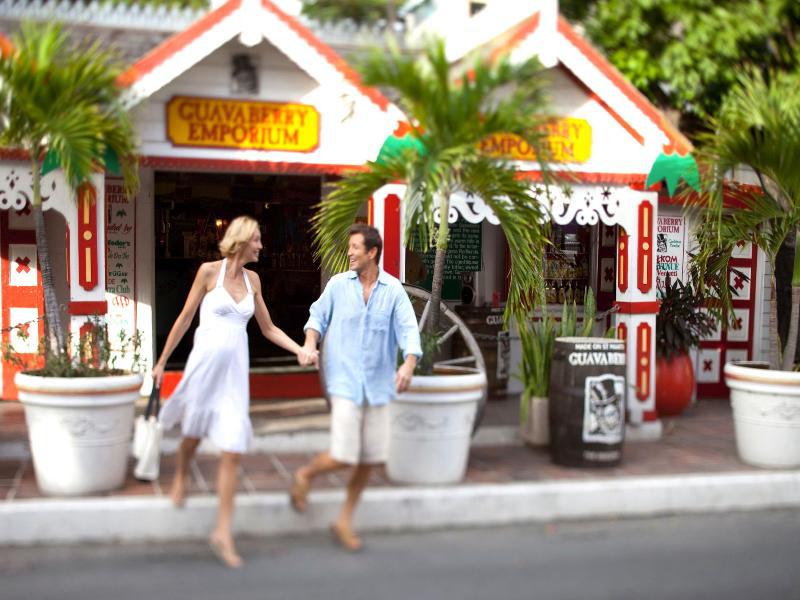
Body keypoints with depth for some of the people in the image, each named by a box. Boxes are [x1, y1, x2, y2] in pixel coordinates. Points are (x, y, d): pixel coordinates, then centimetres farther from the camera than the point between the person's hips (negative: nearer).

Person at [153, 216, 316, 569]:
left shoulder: (252, 279, 8)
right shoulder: (209, 271, -4)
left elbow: (268, 328, 15)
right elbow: (185, 319, 1)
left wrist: (300, 350, 1)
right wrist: (162, 361, 5)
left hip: (235, 371, 3)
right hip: (205, 364, -3)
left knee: (233, 450, -4)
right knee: (193, 434, 15)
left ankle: (223, 532, 2)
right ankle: (180, 477, 51)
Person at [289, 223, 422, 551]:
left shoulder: (394, 290, -2)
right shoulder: (338, 284, 0)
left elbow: (408, 329, -9)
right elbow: (318, 316, 11)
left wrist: (409, 364, -26)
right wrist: (310, 342, -9)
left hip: (377, 385, 2)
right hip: (345, 381, -2)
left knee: (370, 458, 7)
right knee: (343, 455, -10)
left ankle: (344, 521, 24)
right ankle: (305, 475, 22)